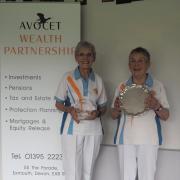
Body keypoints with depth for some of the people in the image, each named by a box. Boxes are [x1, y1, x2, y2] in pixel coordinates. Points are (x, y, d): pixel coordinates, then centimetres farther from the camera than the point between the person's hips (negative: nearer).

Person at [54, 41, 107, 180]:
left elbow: (103, 107, 12)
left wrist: (98, 113, -10)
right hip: (72, 129, -2)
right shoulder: (68, 77, -1)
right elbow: (58, 104, 4)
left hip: (93, 130, 3)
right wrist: (69, 110, -16)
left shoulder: (98, 80, 5)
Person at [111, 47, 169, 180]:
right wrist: (117, 108, -10)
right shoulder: (122, 87, 8)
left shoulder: (157, 86, 2)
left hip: (148, 140, -2)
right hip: (125, 139, 2)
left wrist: (157, 106, -17)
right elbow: (114, 116, 13)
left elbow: (165, 116, 4)